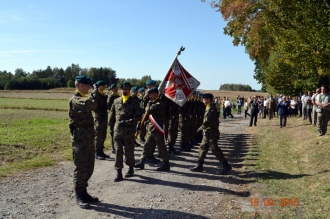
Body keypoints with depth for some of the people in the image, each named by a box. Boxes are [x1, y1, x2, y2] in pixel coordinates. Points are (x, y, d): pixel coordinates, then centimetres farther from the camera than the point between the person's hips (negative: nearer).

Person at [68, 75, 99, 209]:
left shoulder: (84, 99, 16)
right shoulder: (75, 100, -15)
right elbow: (92, 103, -30)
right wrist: (96, 91, -16)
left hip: (89, 137, 10)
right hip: (80, 138, -9)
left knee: (88, 168, 15)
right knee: (81, 168, -1)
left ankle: (83, 193, 26)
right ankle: (79, 196, 11)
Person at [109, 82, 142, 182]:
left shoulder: (134, 101, -2)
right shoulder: (116, 101, 9)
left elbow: (138, 116, -8)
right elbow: (112, 115, 16)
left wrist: (126, 122, -16)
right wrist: (111, 126, 14)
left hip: (129, 131, -3)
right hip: (117, 130, 3)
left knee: (129, 151, 7)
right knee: (118, 151, 1)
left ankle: (131, 168, 28)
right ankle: (119, 172, 5)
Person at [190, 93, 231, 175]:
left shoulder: (212, 108, -16)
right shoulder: (208, 108, 14)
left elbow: (209, 121, -26)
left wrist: (202, 127, -18)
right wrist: (204, 128, 14)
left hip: (211, 133, -10)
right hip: (207, 133, 10)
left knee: (215, 149, -5)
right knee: (202, 148, 11)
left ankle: (226, 166, 4)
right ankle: (199, 166, 17)